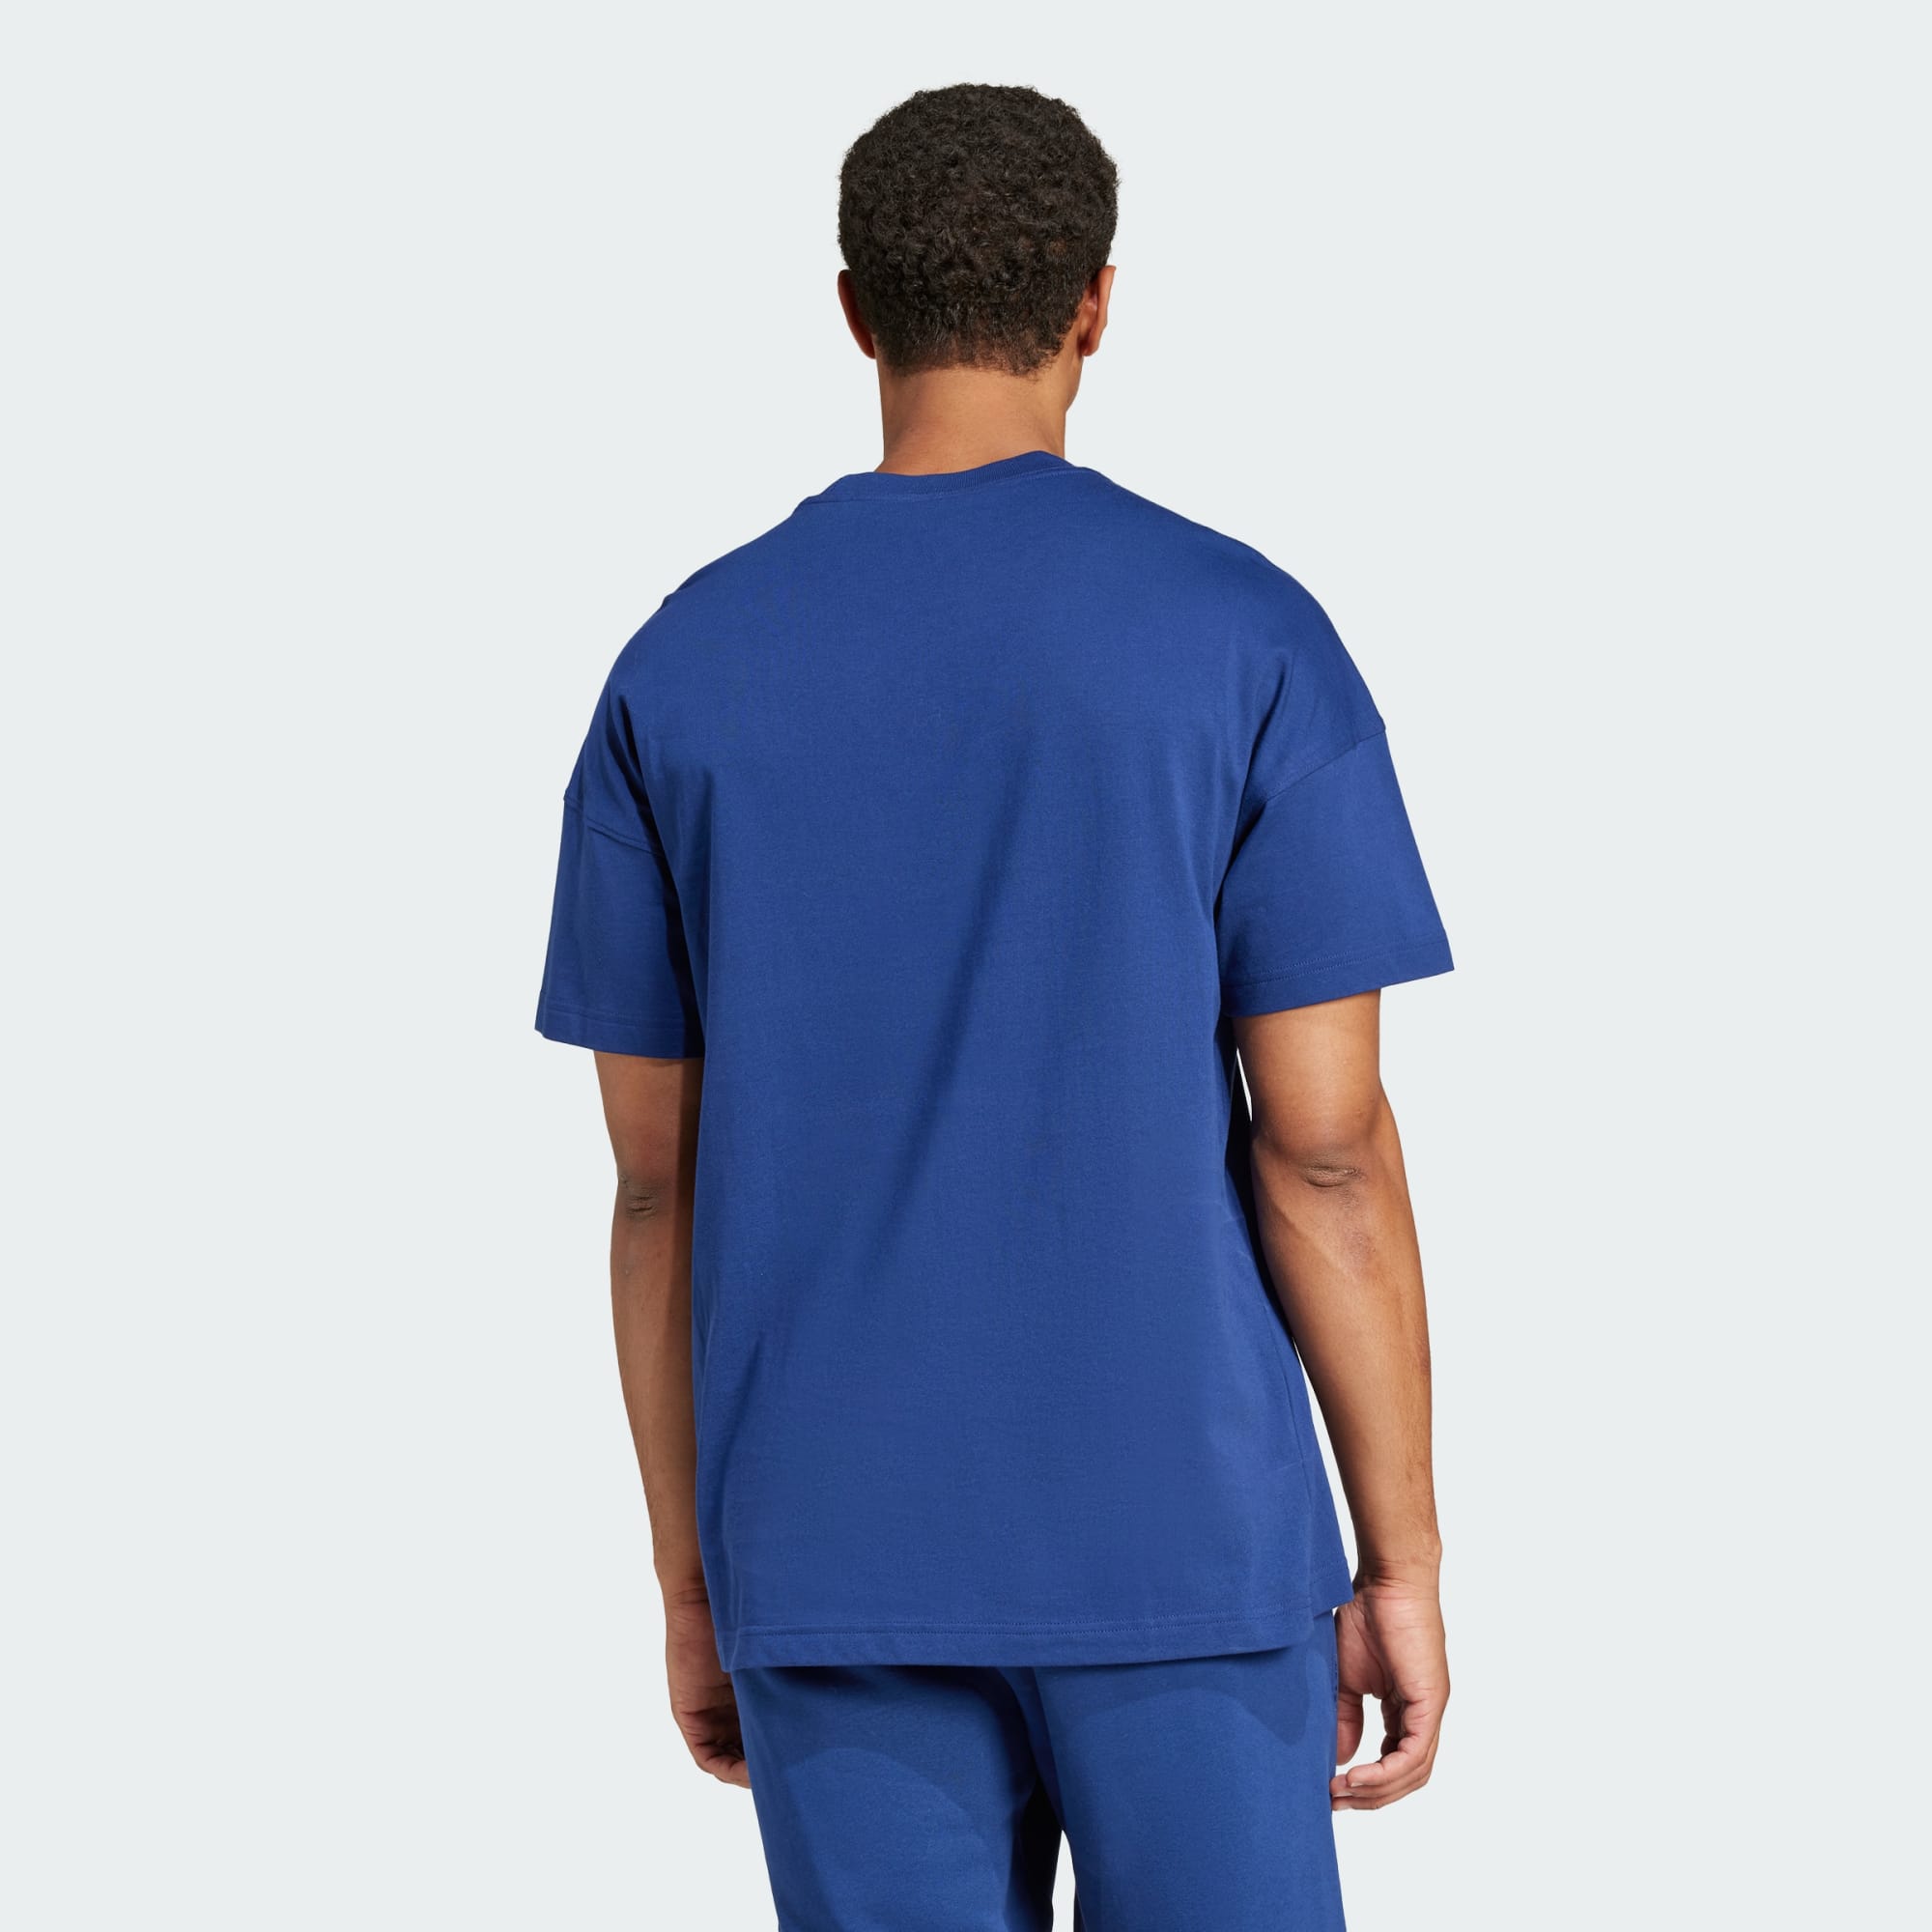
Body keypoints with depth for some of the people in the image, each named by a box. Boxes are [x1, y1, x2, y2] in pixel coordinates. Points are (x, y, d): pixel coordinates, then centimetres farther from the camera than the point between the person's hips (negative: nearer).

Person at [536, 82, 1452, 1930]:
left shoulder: (679, 671, 2)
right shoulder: (1246, 638, -6)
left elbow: (657, 1175, 4)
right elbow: (1327, 1145, -8)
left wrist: (693, 1584, 13)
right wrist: (1401, 1563, -1)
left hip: (834, 1559, 2)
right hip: (1179, 1539, -2)